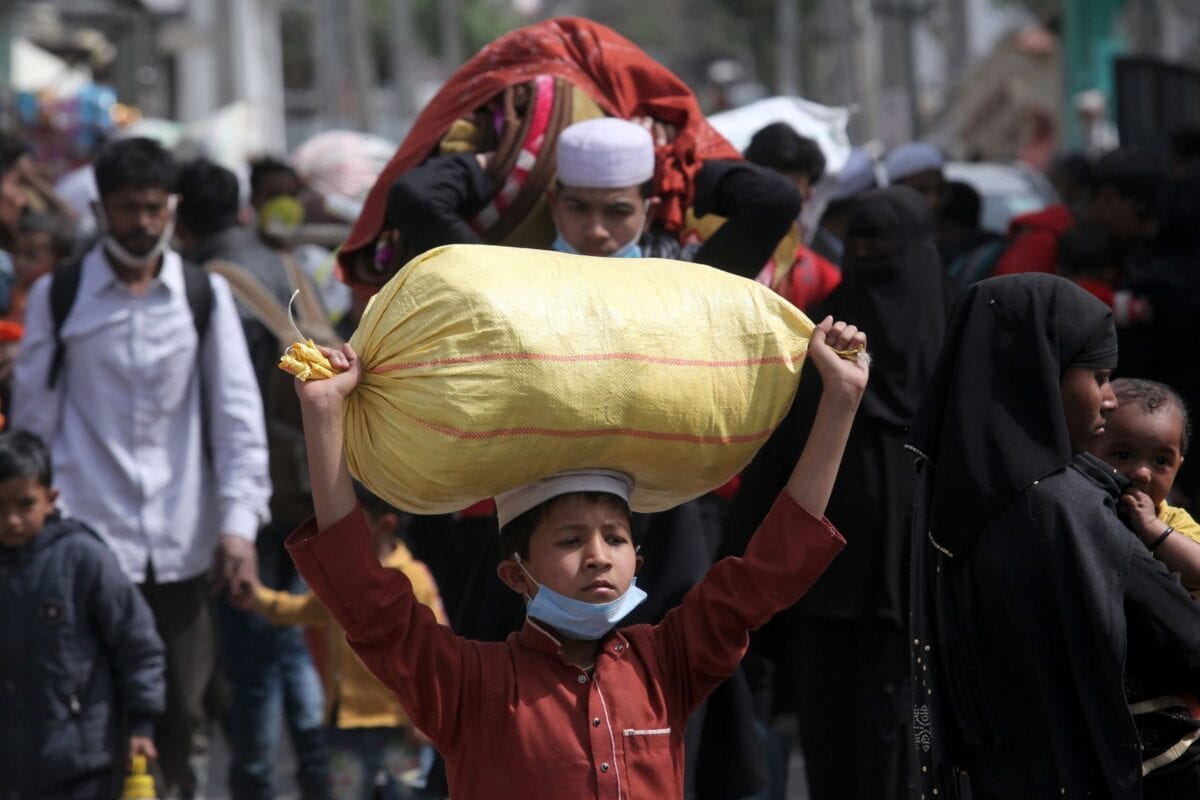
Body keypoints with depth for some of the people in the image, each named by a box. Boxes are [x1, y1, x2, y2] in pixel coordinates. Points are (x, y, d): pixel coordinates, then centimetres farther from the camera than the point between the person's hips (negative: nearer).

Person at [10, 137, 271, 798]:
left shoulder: (205, 296, 8)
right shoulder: (57, 298, 5)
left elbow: (238, 413, 6)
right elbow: (34, 418, 7)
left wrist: (239, 521, -3)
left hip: (181, 544, 2)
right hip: (90, 539, -2)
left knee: (181, 708, 5)